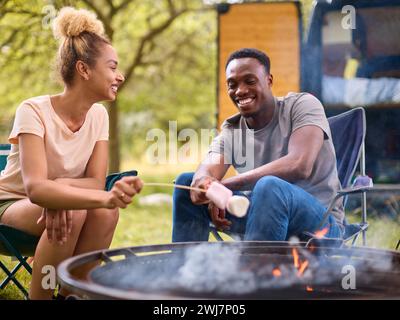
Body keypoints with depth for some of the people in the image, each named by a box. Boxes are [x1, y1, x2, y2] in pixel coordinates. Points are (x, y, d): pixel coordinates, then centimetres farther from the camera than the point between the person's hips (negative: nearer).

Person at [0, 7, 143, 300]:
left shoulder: (99, 115, -7)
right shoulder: (34, 111, -24)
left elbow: (96, 182, -11)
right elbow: (35, 188, -37)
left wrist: (63, 186, -33)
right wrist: (106, 197, -51)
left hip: (49, 201, 5)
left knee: (106, 213, -27)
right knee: (73, 213, -34)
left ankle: (71, 292, -9)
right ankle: (39, 296, -14)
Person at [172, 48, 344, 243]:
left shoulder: (302, 105, -8)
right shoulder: (230, 130, 6)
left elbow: (300, 165, -26)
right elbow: (208, 170, -13)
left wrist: (225, 185, -25)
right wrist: (202, 183, -39)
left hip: (320, 222, -5)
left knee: (270, 186, -36)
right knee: (186, 182, -1)